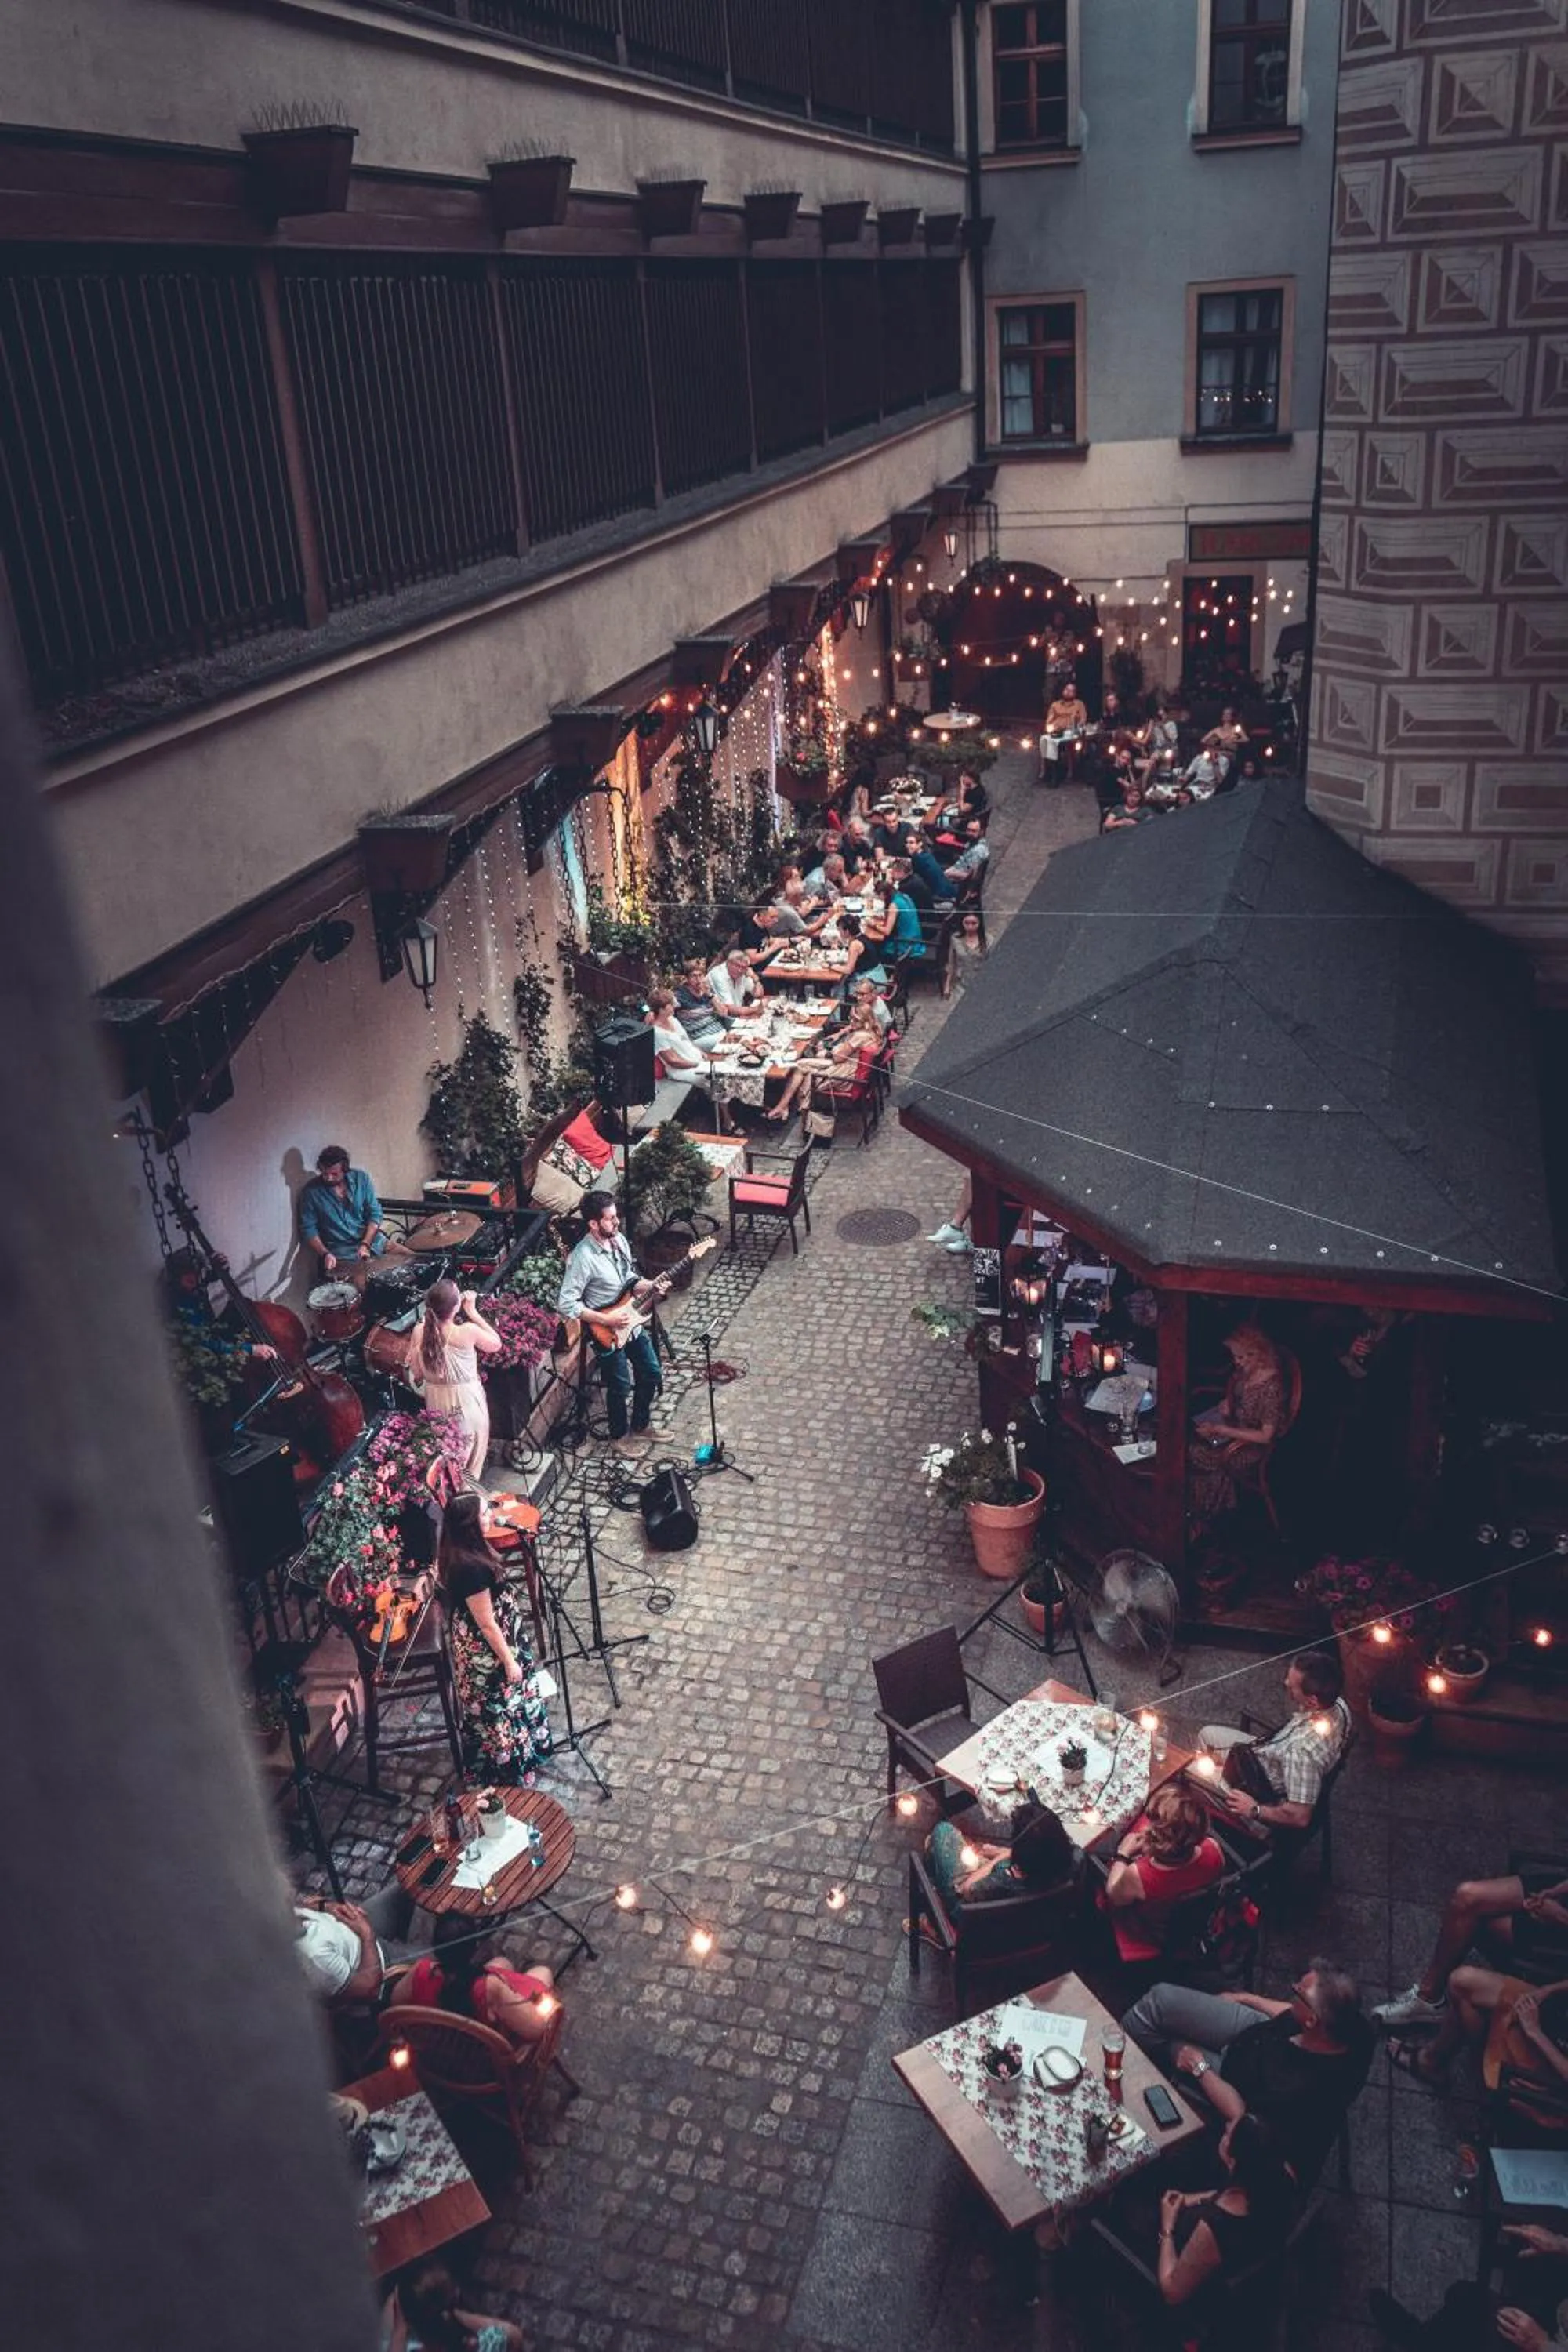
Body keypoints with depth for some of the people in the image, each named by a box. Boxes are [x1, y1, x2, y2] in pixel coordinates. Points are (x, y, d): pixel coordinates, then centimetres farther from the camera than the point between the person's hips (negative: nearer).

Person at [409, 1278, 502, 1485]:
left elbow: (416, 1373, -2)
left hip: (436, 1400, 4)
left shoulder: (419, 1332, -16)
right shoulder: (468, 1331, -27)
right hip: (466, 1400, -4)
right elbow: (497, 1344, -6)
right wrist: (472, 1311, -10)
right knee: (470, 1463, 20)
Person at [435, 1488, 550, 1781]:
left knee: (492, 1704, 28)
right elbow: (486, 1624, -27)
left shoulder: (458, 1554, -9)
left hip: (475, 1644, 9)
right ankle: (509, 1769, 32)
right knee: (500, 1705, 12)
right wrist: (509, 1660, -16)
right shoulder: (470, 1567, -36)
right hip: (485, 1649, -9)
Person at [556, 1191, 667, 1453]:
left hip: (631, 1321, 7)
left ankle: (639, 1427, 38)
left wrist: (651, 1287, -8)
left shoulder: (620, 1240, -4)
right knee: (621, 1386, 4)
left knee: (650, 1375, 16)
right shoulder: (583, 1258, -27)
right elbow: (566, 1304, -25)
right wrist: (607, 1319, -24)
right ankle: (619, 1436, 30)